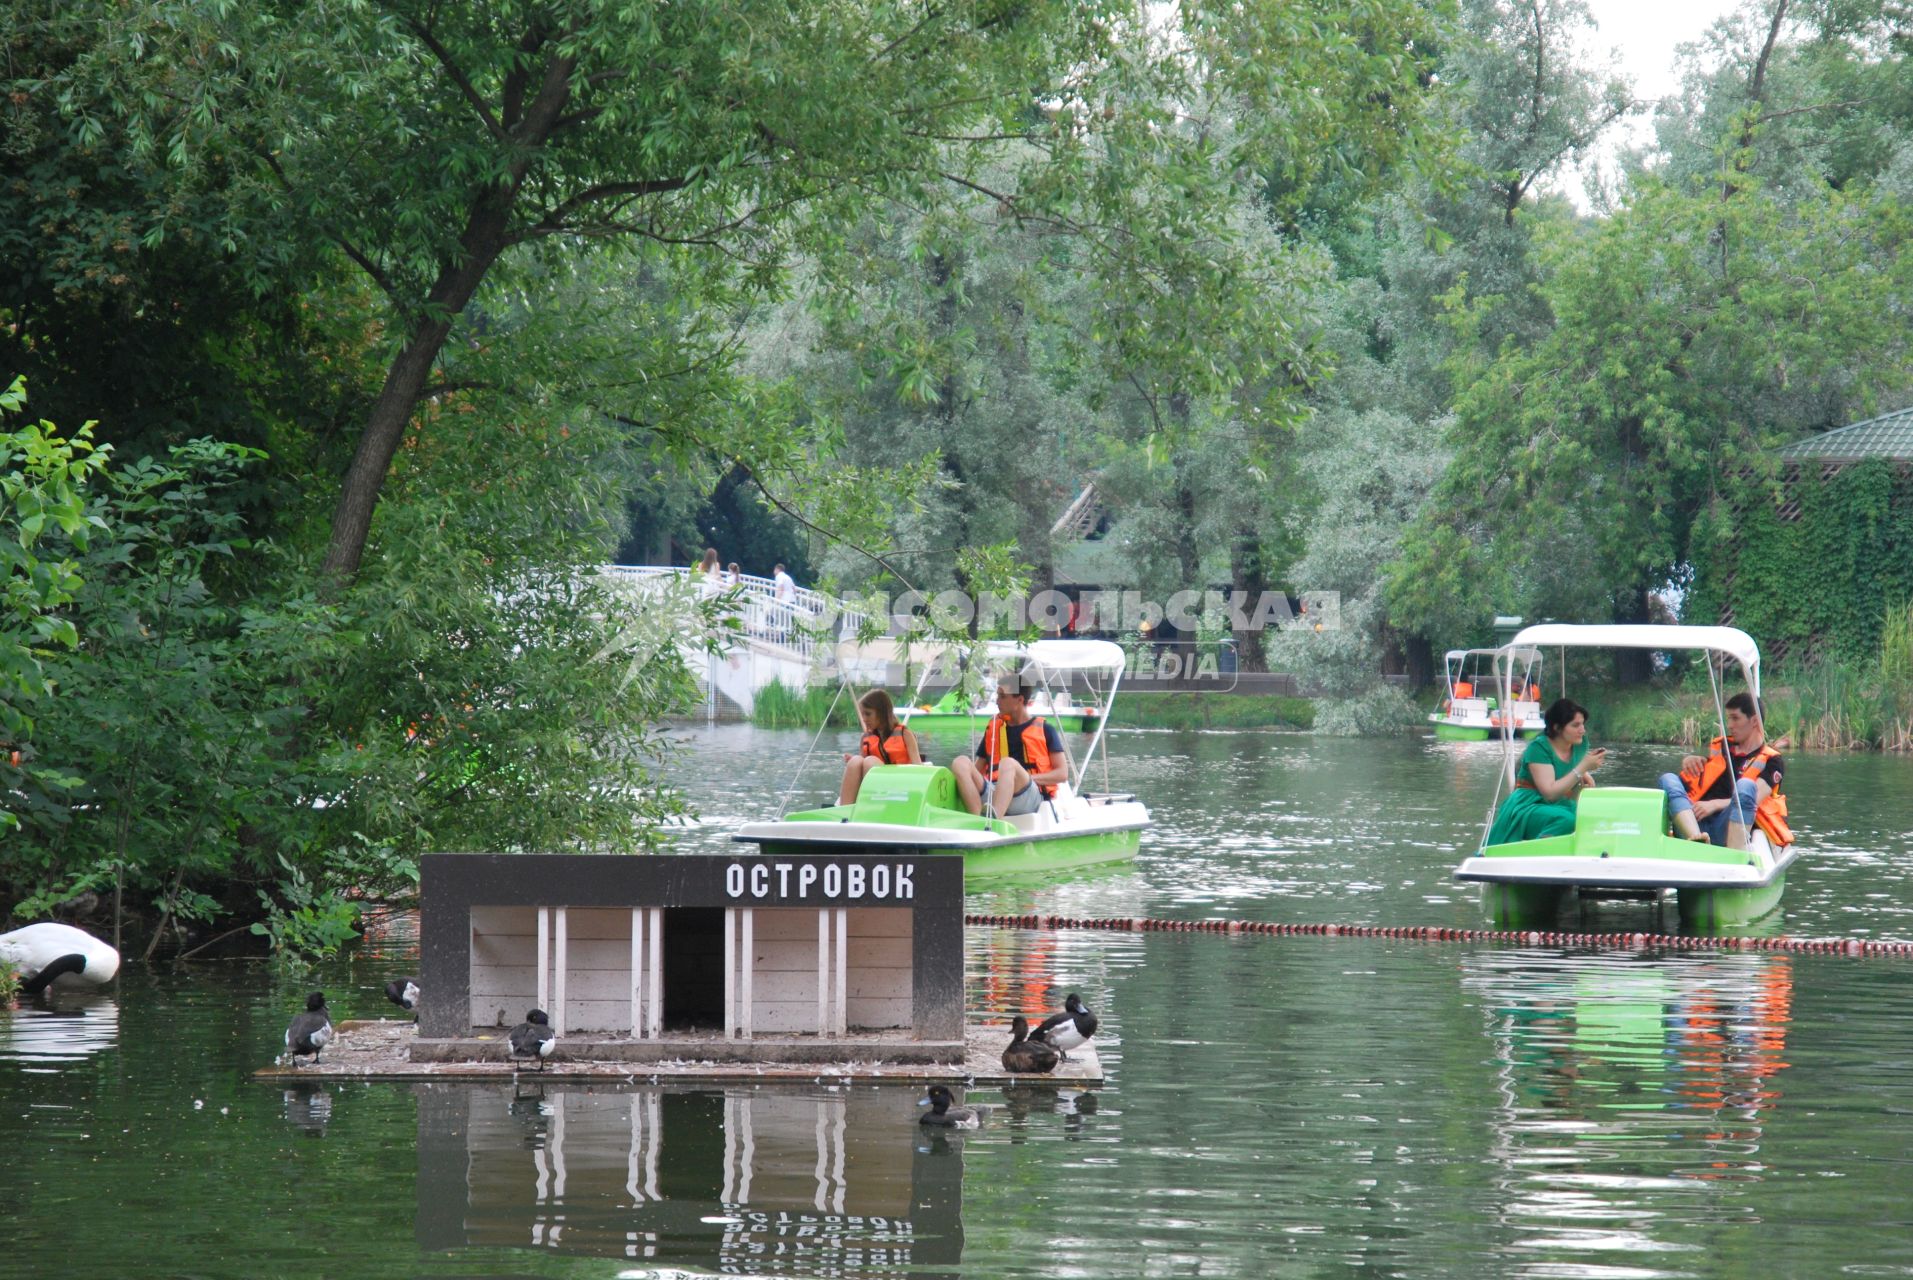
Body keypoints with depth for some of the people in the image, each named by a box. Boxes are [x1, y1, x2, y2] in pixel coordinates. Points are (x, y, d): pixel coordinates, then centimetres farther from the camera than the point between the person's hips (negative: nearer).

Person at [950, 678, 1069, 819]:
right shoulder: (994, 727, 24)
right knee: (960, 763, -22)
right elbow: (978, 769, 24)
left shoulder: (1044, 729, 12)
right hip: (993, 791, 4)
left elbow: (1062, 774, 5)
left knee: (1008, 763, -36)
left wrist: (1028, 778, -8)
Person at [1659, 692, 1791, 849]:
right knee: (1668, 779, -14)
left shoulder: (1771, 761, 9)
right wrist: (1688, 761, 7)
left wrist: (1715, 804, -20)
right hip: (1696, 825, 5)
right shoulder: (1720, 748, 26)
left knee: (1745, 786, -30)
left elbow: (1754, 799, -7)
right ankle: (1696, 839, -41)